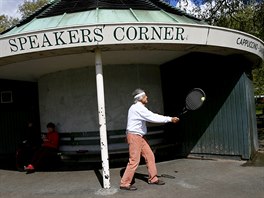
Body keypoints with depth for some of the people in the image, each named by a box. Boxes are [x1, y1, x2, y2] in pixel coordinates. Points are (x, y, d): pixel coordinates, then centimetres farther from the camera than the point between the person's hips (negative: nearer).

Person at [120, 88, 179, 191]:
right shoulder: (138, 108, -18)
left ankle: (153, 178, 23)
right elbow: (153, 118, -23)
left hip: (140, 137, 10)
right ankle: (124, 183, 1)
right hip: (134, 136, -10)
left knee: (150, 156, 12)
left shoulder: (138, 107, 16)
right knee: (134, 160, -8)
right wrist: (170, 119, -18)